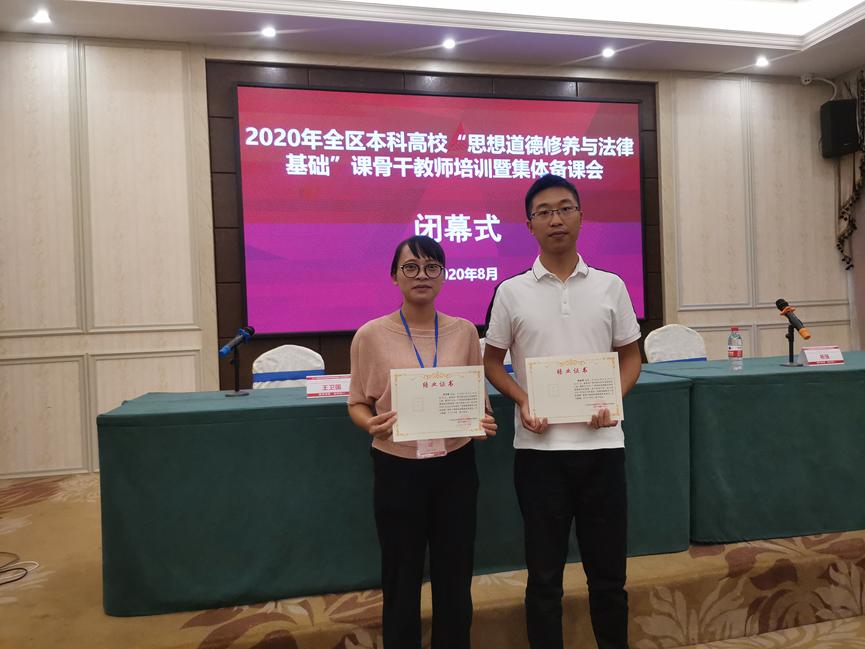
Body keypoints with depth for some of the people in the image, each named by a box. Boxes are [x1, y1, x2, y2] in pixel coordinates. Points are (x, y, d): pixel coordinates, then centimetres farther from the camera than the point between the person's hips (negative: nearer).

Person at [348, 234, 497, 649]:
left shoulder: (464, 331, 1)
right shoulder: (371, 335, -6)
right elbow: (358, 403, 1)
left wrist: (485, 422, -11)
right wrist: (371, 424, -20)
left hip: (455, 466, 2)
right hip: (397, 469, -2)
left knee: (454, 575, 15)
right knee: (402, 576, 12)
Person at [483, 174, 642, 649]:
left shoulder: (610, 286, 4)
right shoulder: (511, 292, 0)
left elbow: (630, 357, 11)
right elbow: (492, 363, 6)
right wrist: (523, 403, -11)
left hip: (601, 443, 2)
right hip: (539, 447, -1)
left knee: (608, 570, 13)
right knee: (544, 574, 9)